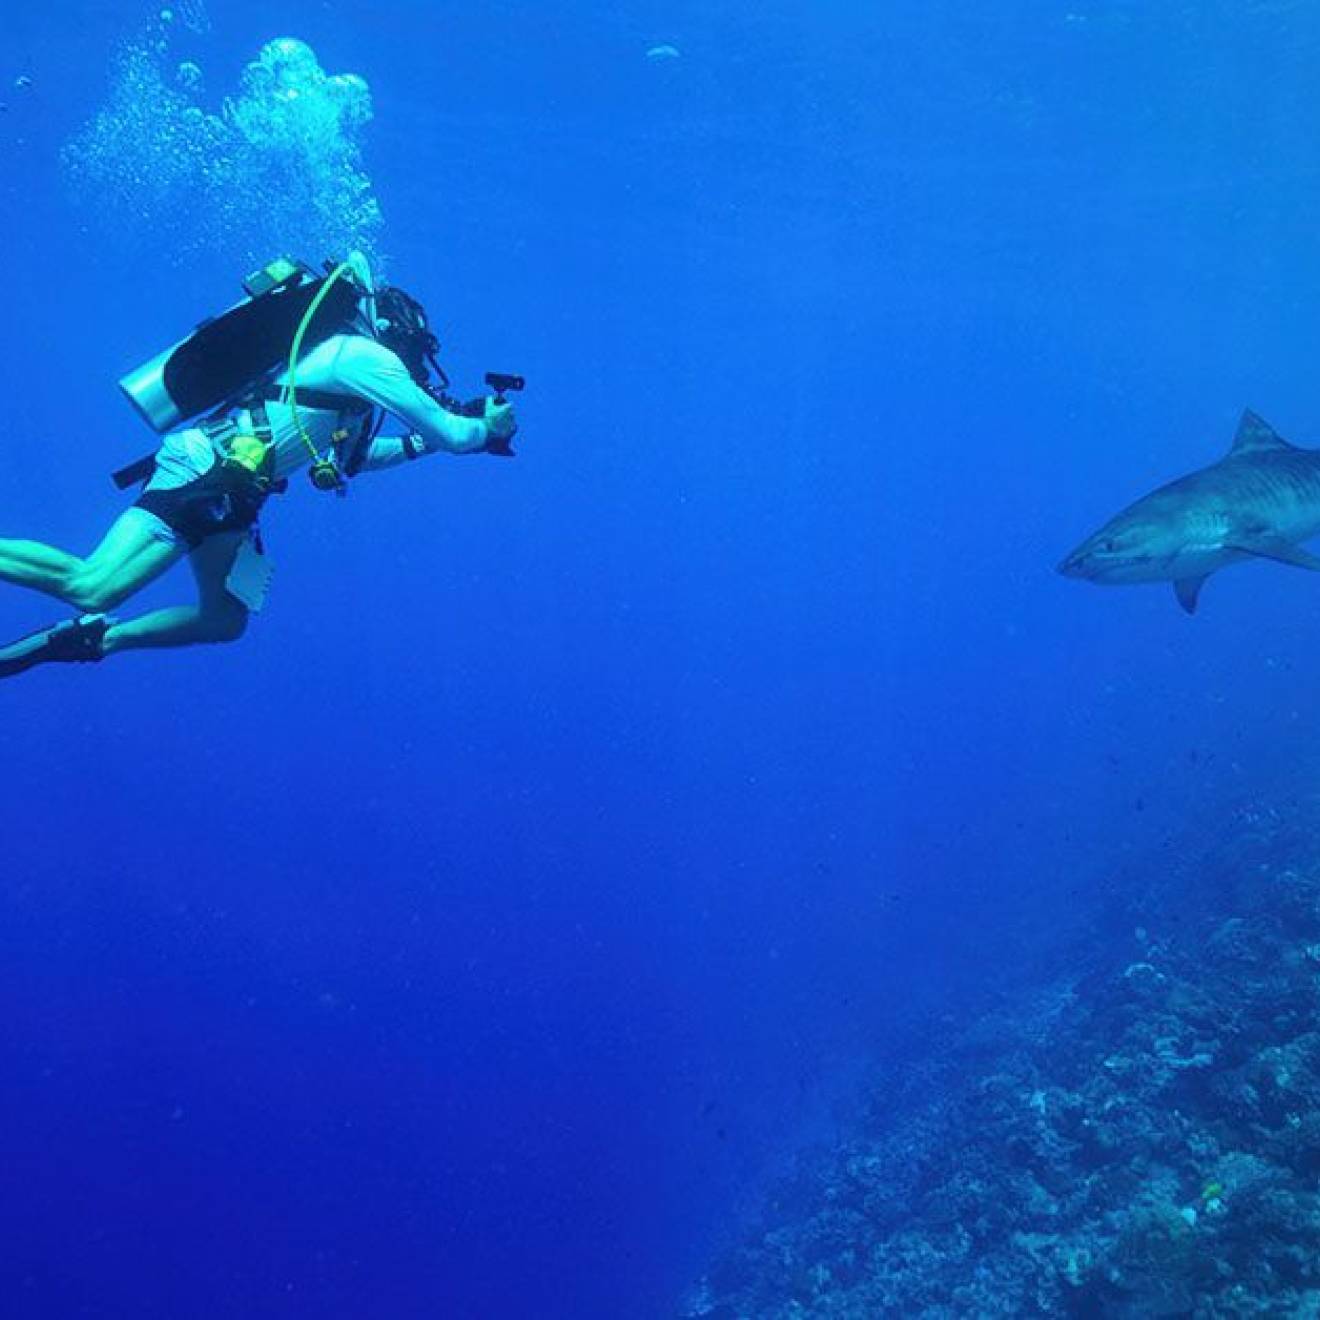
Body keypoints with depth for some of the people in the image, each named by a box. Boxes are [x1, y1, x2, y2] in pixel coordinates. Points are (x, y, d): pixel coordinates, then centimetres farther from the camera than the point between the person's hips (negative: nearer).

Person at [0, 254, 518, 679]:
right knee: (91, 588, -20)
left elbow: (351, 454, 37)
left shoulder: (344, 358, 26)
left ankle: (94, 638, 16)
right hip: (204, 468, -10)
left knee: (226, 621, 14)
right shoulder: (368, 357, -4)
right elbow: (449, 433, -5)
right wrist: (486, 427, 16)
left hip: (226, 494, 10)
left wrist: (422, 440, 30)